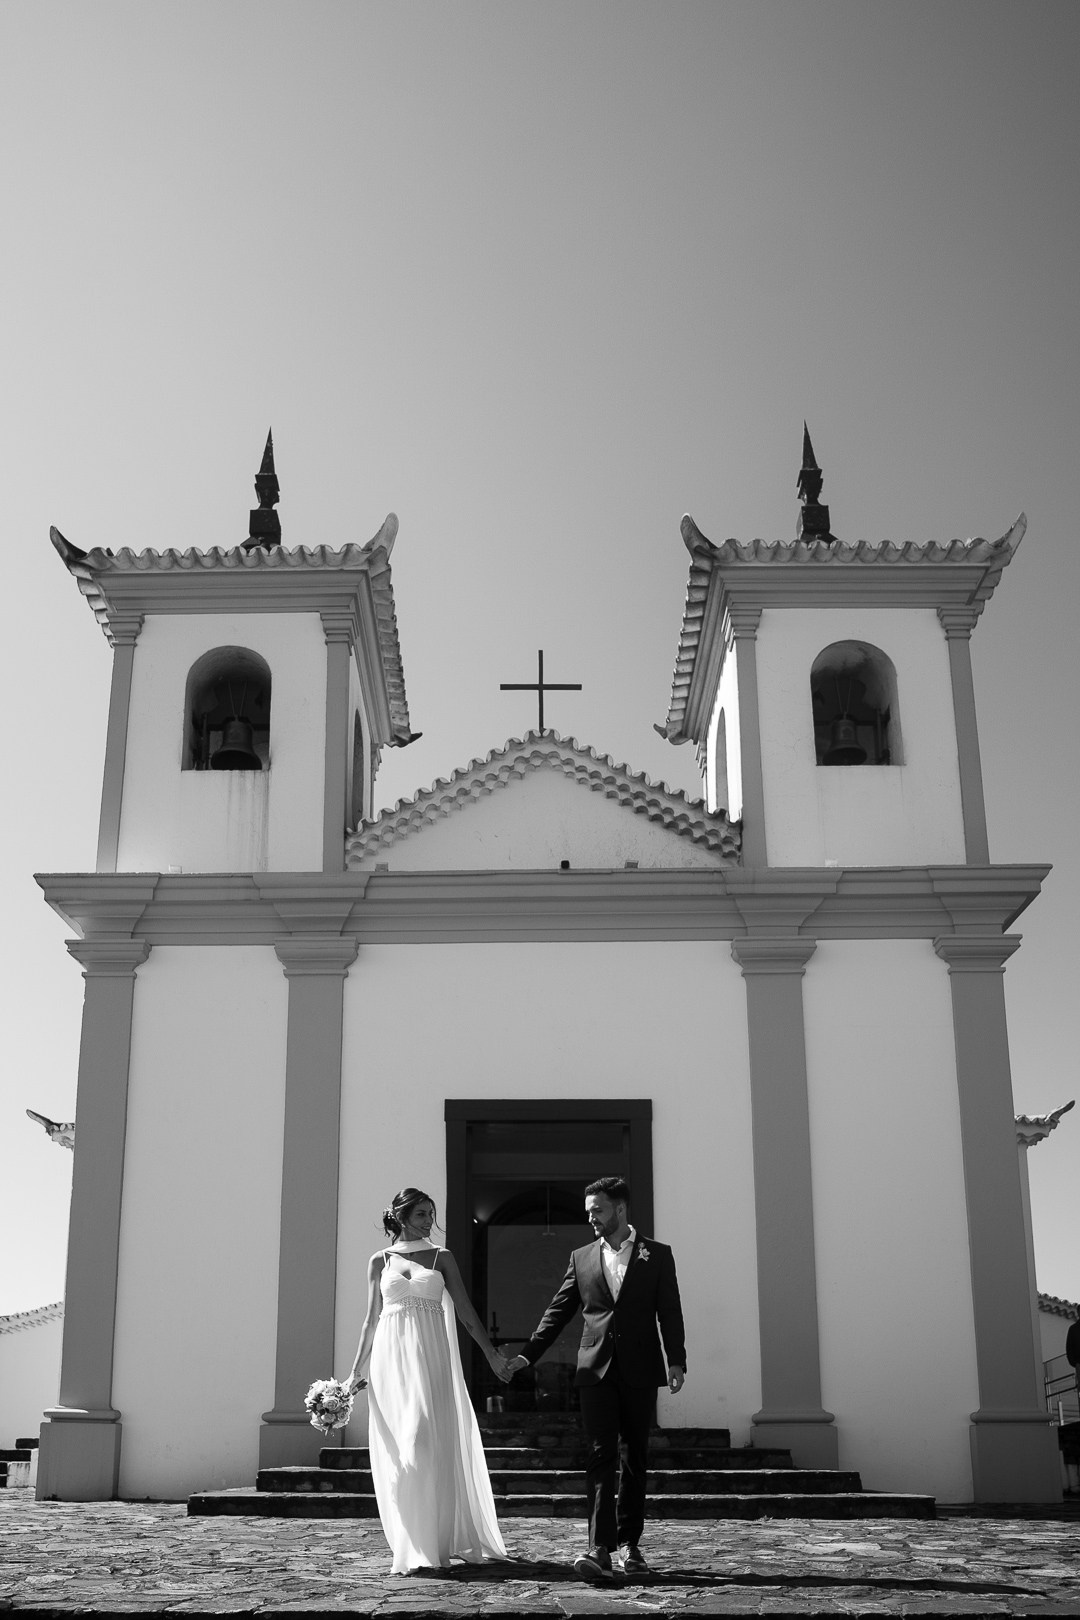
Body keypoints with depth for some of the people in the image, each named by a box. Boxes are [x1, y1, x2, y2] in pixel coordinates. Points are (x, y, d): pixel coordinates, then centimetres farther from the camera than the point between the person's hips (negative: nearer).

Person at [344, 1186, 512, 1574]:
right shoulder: (379, 1261, 10)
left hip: (431, 1356, -1)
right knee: (397, 1450, 0)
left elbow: (465, 1310, 6)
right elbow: (372, 1319, 14)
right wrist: (357, 1370, 10)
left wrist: (492, 1354, -1)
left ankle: (430, 1545, -4)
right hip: (391, 1355, 1)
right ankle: (410, 1546, 8)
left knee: (426, 1443, -10)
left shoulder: (442, 1258, 9)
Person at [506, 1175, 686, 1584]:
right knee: (600, 1458, -9)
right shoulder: (581, 1258, 10)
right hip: (596, 1370, 1)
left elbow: (670, 1313, 1)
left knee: (635, 1459, 7)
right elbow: (558, 1311, 12)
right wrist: (528, 1354, 5)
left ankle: (629, 1544, 19)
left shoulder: (657, 1255, 4)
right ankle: (600, 1550, -16)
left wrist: (676, 1361, -10)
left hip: (640, 1372, -1)